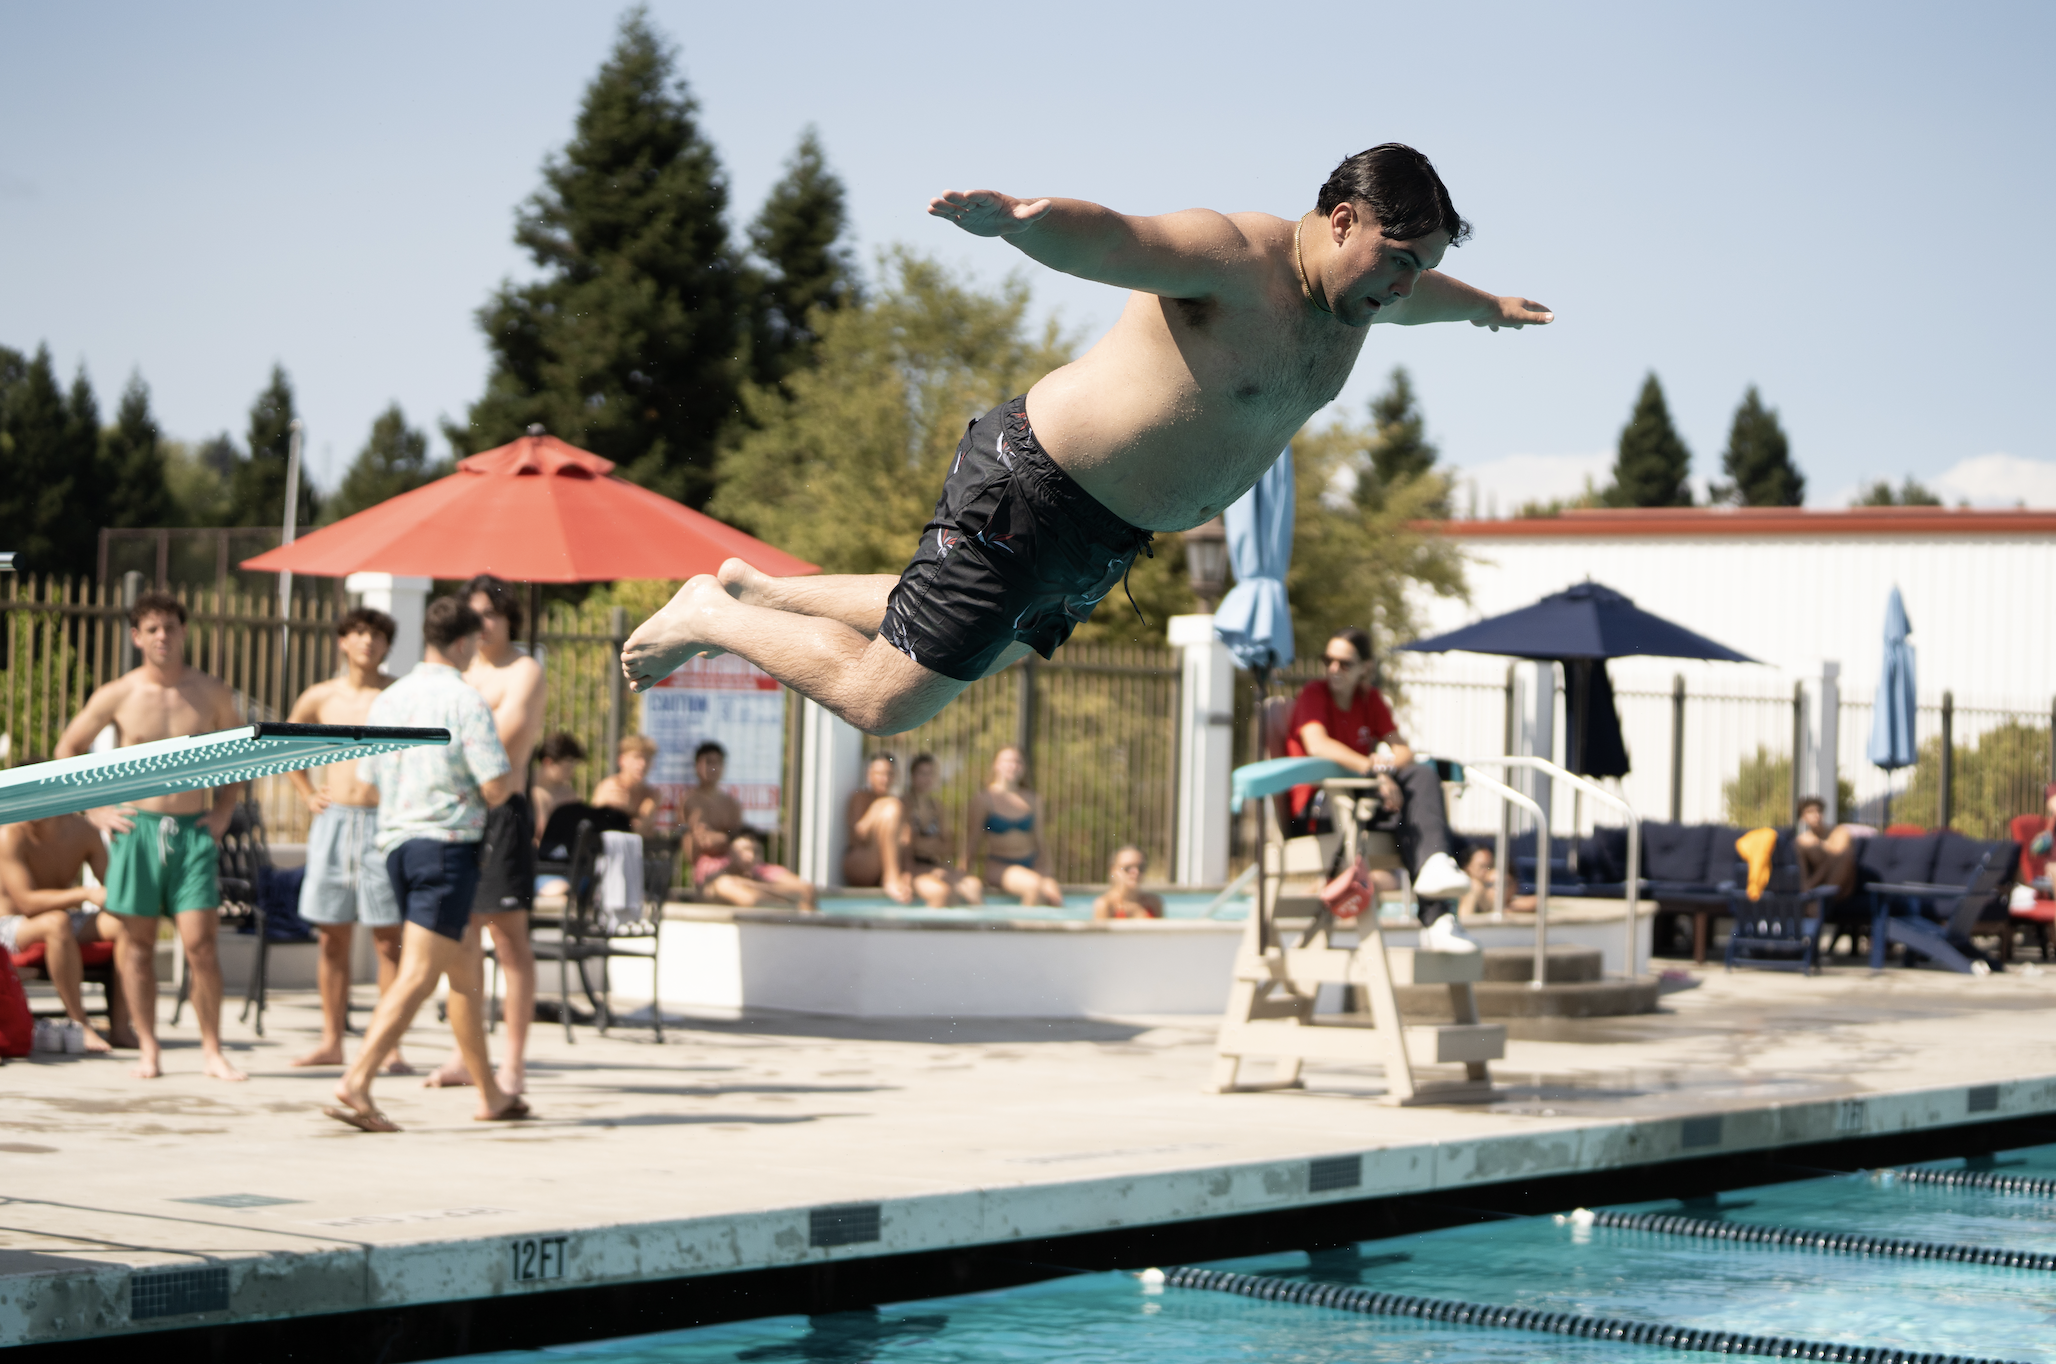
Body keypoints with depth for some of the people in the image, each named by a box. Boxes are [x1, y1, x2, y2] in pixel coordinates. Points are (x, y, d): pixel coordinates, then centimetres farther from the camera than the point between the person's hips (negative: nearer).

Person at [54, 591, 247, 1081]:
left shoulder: (212, 694, 3)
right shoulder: (117, 696, -1)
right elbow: (67, 749, 10)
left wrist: (224, 810, 7)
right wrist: (94, 809, 3)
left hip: (194, 830, 0)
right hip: (136, 827, 0)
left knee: (200, 942, -6)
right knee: (137, 940, 4)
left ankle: (212, 1051, 0)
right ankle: (148, 1049, 12)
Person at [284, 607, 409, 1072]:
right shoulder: (320, 698, 8)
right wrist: (308, 794, 14)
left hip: (383, 822, -3)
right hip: (333, 820, 3)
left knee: (388, 940, -4)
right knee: (332, 937, 6)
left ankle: (391, 1048, -2)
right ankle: (331, 1042, 14)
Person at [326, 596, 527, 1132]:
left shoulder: (388, 699, 11)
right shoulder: (465, 700, -10)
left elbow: (369, 779, 17)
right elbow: (496, 788, -14)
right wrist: (512, 777, 9)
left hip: (396, 840, 8)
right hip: (447, 842, -8)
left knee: (467, 973, 17)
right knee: (417, 976, -10)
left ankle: (491, 1095, 24)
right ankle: (355, 1084, -20)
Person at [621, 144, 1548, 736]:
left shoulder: (1354, 287, 6)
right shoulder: (1230, 257, -24)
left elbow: (1419, 293, 31)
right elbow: (1102, 238, -41)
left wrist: (1489, 306, 52)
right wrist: (1015, 218, -63)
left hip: (1112, 536, 10)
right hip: (1032, 489, -10)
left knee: (985, 650, 27)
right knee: (884, 701, -9)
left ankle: (759, 591, 41)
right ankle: (711, 618, 13)